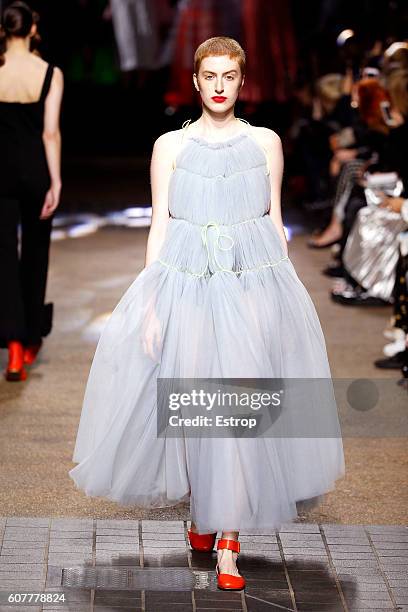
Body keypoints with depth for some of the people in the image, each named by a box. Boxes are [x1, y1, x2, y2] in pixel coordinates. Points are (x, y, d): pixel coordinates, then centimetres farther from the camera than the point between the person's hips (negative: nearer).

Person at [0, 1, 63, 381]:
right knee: (35, 255, 16)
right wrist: (55, 181, -6)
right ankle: (31, 340, 26)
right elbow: (50, 132, -10)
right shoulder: (50, 74, -7)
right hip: (35, 169, 0)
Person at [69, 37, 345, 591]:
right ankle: (202, 511, 27)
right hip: (185, 284, 0)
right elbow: (159, 228, 4)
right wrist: (151, 305, -3)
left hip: (256, 282, 0)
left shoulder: (266, 143, 7)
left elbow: (275, 223, 10)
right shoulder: (170, 146, 5)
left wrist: (280, 293, 4)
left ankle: (229, 541, -1)